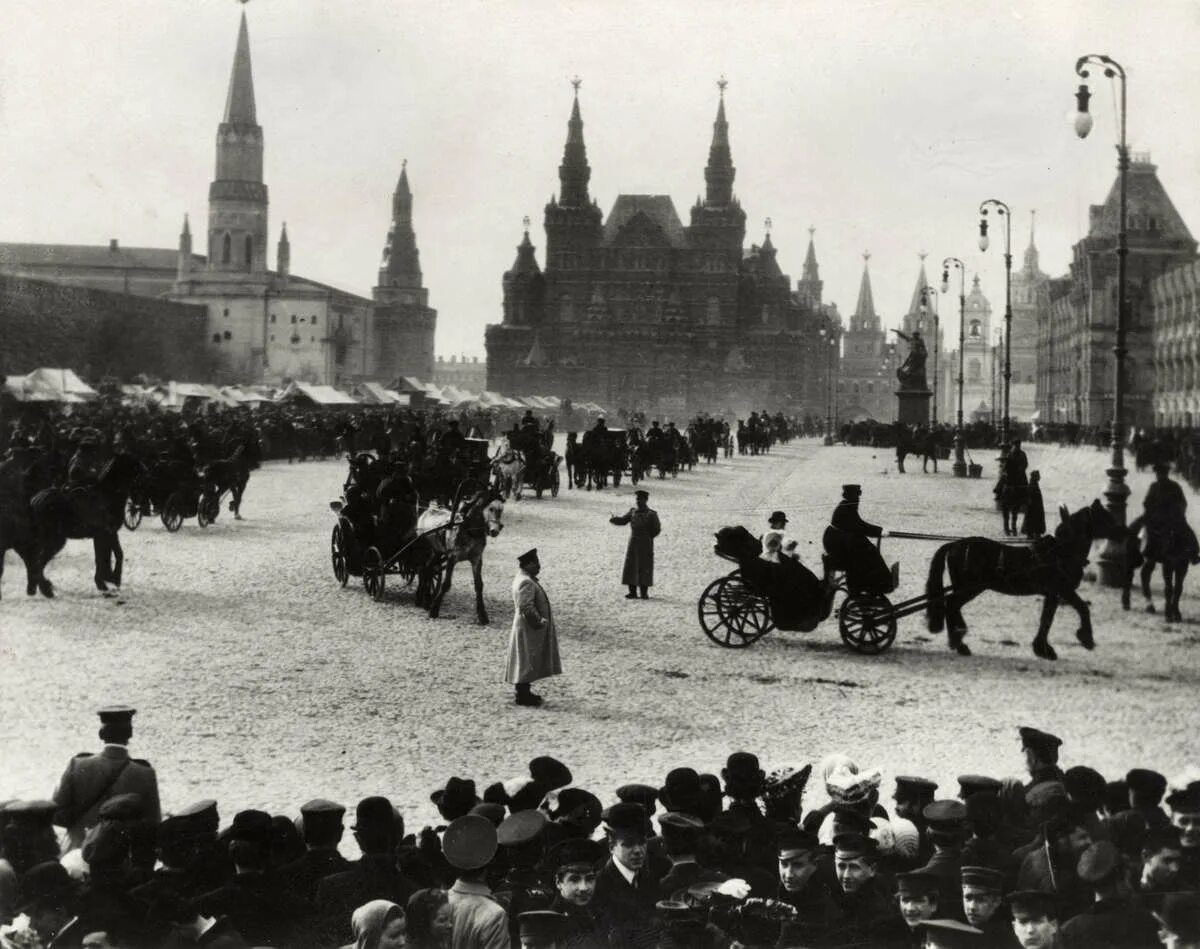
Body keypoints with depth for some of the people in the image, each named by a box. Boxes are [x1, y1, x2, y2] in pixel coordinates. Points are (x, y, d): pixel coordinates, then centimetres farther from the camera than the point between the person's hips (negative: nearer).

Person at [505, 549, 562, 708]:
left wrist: (540, 620, 12)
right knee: (526, 662, -2)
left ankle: (524, 692, 26)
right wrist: (539, 622, -18)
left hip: (530, 629, 10)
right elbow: (526, 607, -29)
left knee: (529, 662, 17)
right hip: (528, 630, -10)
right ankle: (523, 696, 4)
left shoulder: (525, 579, 11)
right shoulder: (526, 582, -22)